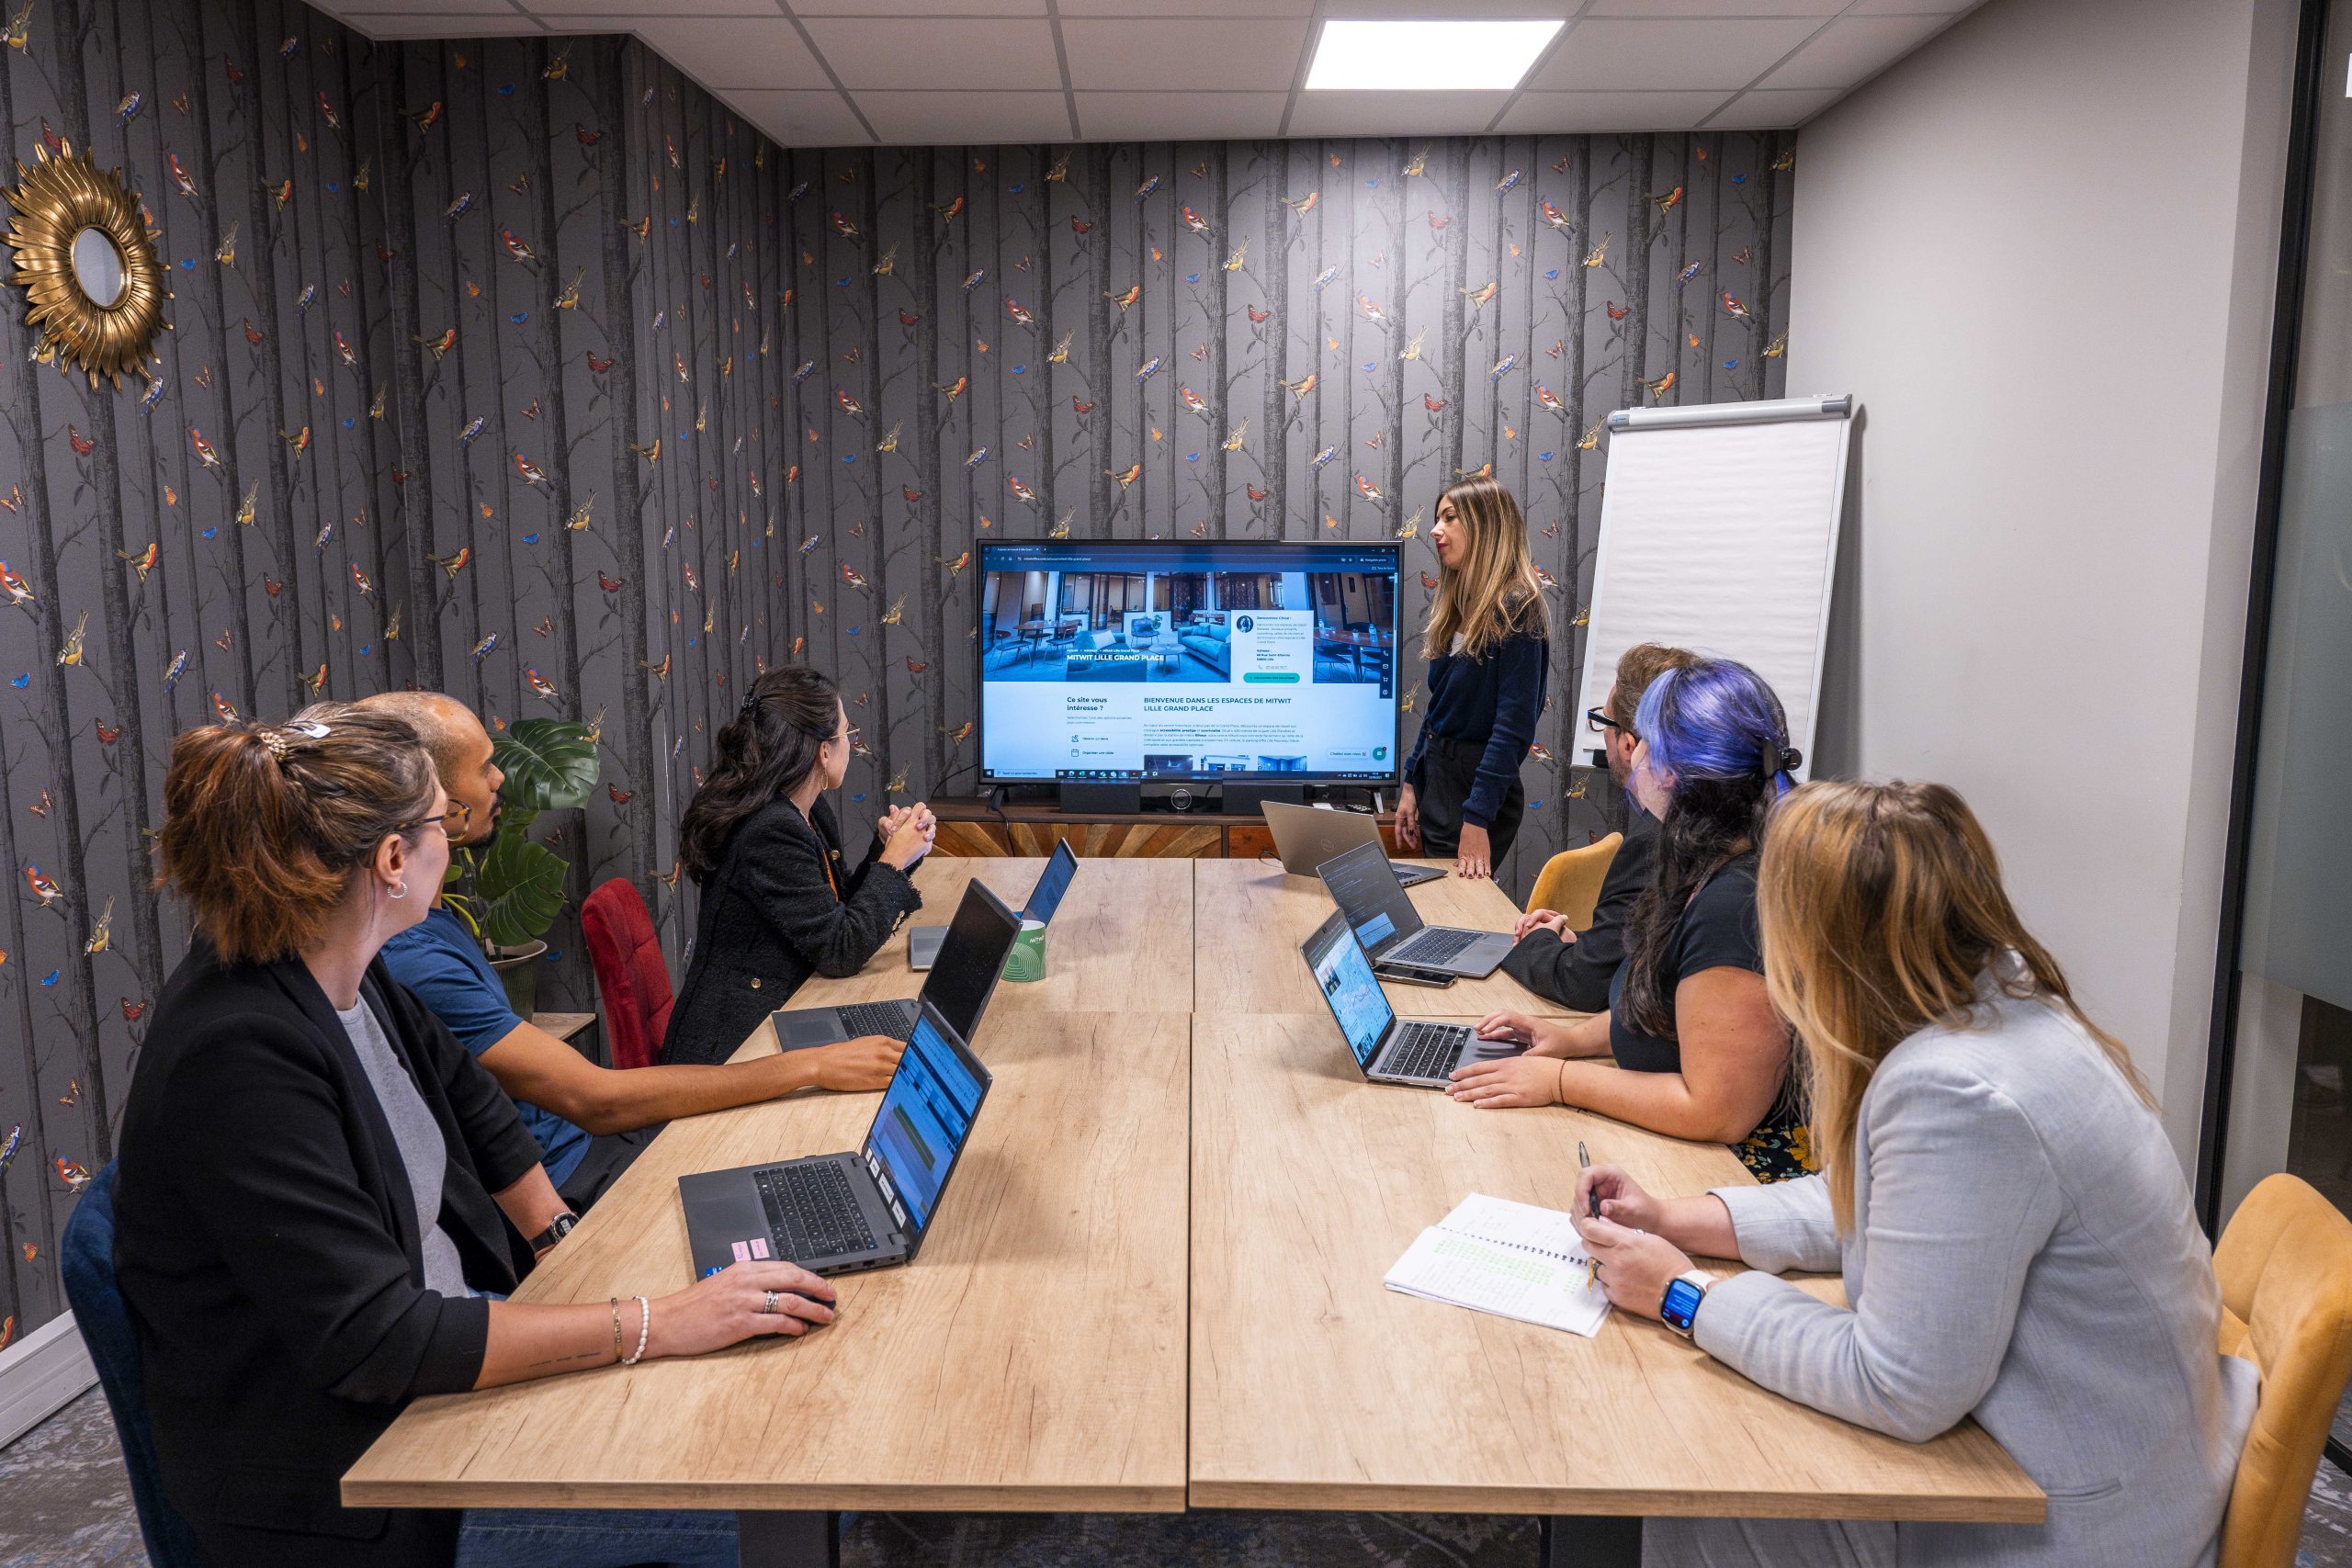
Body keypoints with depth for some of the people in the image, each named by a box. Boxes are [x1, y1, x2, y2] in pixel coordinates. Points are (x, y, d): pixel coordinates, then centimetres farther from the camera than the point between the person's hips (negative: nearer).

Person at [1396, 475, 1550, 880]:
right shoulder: (1457, 607, 10)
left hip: (1479, 784, -8)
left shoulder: (1516, 610, -15)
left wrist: (1477, 818, -23)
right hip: (1435, 775, 8)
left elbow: (1514, 724, -20)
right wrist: (1411, 785, 11)